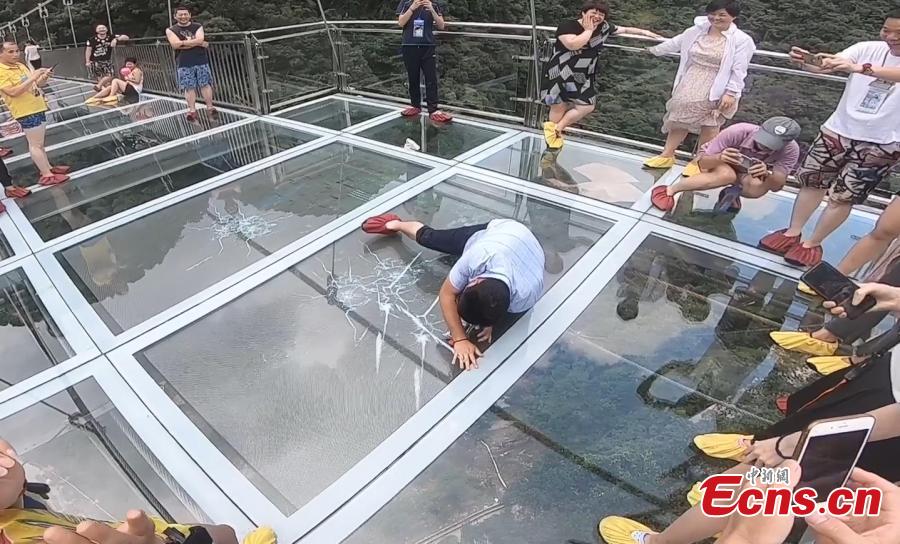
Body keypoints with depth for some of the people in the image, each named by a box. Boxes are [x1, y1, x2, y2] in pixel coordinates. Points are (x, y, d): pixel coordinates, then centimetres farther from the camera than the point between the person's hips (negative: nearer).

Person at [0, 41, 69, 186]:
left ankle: (47, 168, 26)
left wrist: (44, 78, -2)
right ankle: (46, 176, -2)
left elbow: (34, 85, 19)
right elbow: (13, 92, -24)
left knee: (39, 143, 17)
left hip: (38, 108, 8)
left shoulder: (20, 65, 11)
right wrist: (33, 77, -26)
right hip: (26, 112, -8)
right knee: (35, 144, -5)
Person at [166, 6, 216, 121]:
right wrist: (197, 43, -11)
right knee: (189, 87, -2)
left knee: (205, 84, -1)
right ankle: (192, 110, 2)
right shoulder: (170, 30, 7)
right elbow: (175, 44, -10)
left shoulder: (198, 26, 9)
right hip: (184, 64, 0)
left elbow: (199, 39, -9)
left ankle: (210, 107, 7)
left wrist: (184, 42, -8)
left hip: (201, 61, 0)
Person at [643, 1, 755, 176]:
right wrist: (653, 49, 29)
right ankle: (667, 155, 19)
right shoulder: (696, 31, 1)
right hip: (690, 85, 4)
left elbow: (739, 70, -13)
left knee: (709, 126, 5)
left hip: (716, 91, -4)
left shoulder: (742, 40, -12)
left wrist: (730, 93, -20)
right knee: (680, 118, 9)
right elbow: (675, 43, 17)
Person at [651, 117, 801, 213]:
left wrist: (767, 174, -47)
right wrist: (719, 158, -52)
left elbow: (776, 187, -24)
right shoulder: (738, 132, -35)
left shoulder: (790, 150, -27)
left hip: (745, 173, 3)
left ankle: (732, 192, 2)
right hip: (717, 162, -3)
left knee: (757, 188, -33)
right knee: (727, 175, -39)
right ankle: (670, 190, -26)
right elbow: (703, 162, -29)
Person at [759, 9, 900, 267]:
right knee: (812, 182, 10)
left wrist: (862, 69, -49)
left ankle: (812, 243, 14)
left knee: (842, 196, 1)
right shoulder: (869, 49, -2)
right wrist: (806, 62, -35)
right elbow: (828, 64, -14)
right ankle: (792, 232, 23)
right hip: (838, 131, 3)